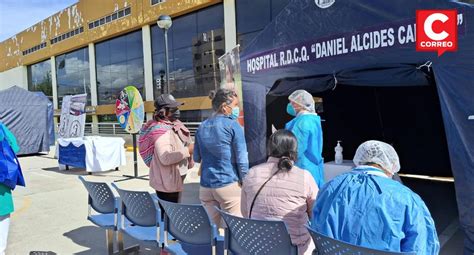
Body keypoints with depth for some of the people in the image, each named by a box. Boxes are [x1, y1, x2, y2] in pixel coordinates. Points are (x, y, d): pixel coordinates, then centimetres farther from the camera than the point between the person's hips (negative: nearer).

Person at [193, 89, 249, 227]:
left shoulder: (202, 127, 8)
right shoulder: (233, 126, -8)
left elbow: (197, 158, 15)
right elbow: (241, 159, -8)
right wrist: (245, 183, 2)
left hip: (205, 186, 6)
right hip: (229, 185, -5)